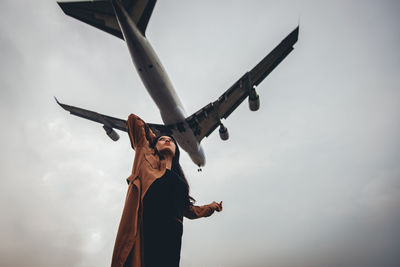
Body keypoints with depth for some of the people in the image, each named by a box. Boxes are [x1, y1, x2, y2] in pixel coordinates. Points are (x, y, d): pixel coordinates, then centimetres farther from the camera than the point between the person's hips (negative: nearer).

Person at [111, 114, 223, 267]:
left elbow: (189, 211, 41)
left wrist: (211, 207, 55)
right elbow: (133, 119, 27)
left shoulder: (178, 180, 31)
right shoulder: (146, 155, 21)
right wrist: (153, 138, 39)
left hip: (171, 234, 4)